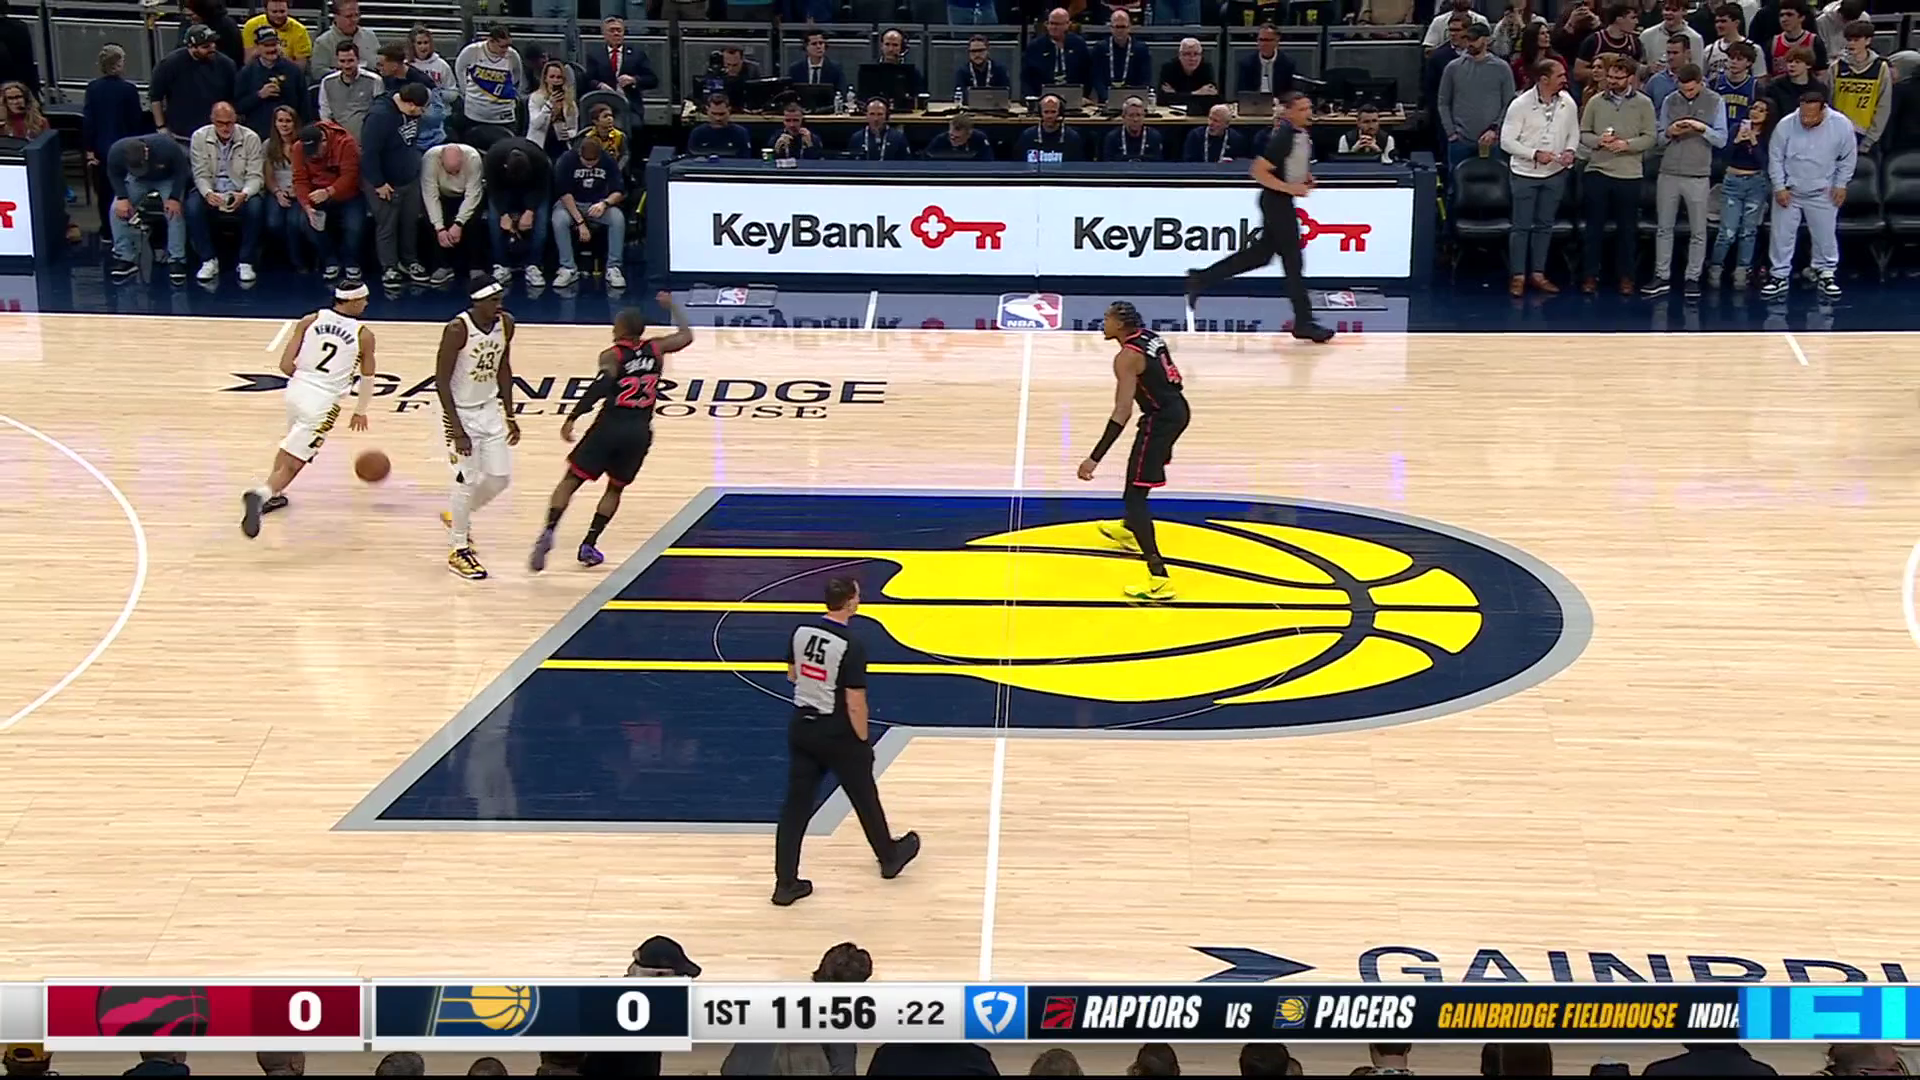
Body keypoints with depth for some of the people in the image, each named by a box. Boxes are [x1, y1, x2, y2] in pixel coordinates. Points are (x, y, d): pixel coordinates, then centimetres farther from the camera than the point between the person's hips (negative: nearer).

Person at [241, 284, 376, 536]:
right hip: (323, 402, -5)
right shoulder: (364, 336, -2)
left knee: (292, 442, 34)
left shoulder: (310, 321, 3)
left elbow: (286, 365, -1)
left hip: (296, 391, 5)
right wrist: (360, 411, 26)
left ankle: (270, 495, 38)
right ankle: (260, 494, -30)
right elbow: (367, 378, 10)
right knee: (292, 464, -4)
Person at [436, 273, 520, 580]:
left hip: (489, 409, 6)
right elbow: (441, 381, -20)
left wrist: (509, 415, 9)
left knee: (500, 478, 8)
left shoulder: (506, 324, -5)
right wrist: (457, 430, -22)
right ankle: (459, 551, 12)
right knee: (467, 481, -4)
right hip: (461, 412, -6)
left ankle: (457, 516, 35)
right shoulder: (457, 330, -24)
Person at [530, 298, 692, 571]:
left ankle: (548, 532, -10)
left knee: (571, 480, 9)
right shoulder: (656, 349, 8)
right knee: (615, 488, 22)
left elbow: (602, 385, -22)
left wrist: (572, 418, -22)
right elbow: (687, 335, 25)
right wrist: (671, 305, 39)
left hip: (610, 426, -3)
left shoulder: (611, 356, -3)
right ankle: (589, 545, 15)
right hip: (639, 432, 3)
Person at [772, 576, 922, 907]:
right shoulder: (852, 645, -22)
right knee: (865, 798, 17)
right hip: (837, 734, -5)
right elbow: (855, 704, -20)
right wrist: (863, 741, -8)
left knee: (795, 806, 7)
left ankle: (785, 883, 7)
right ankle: (889, 856, 39)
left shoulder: (800, 631, -4)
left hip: (801, 728, 5)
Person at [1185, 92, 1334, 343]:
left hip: (1281, 202, 10)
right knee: (1293, 262, -3)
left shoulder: (1302, 134, 5)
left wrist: (1304, 177, 8)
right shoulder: (1284, 137, -23)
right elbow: (1258, 171, -24)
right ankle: (1304, 322, 5)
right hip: (1277, 201, -10)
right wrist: (1289, 188, -26)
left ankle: (1201, 279, 24)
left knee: (1261, 254, 18)